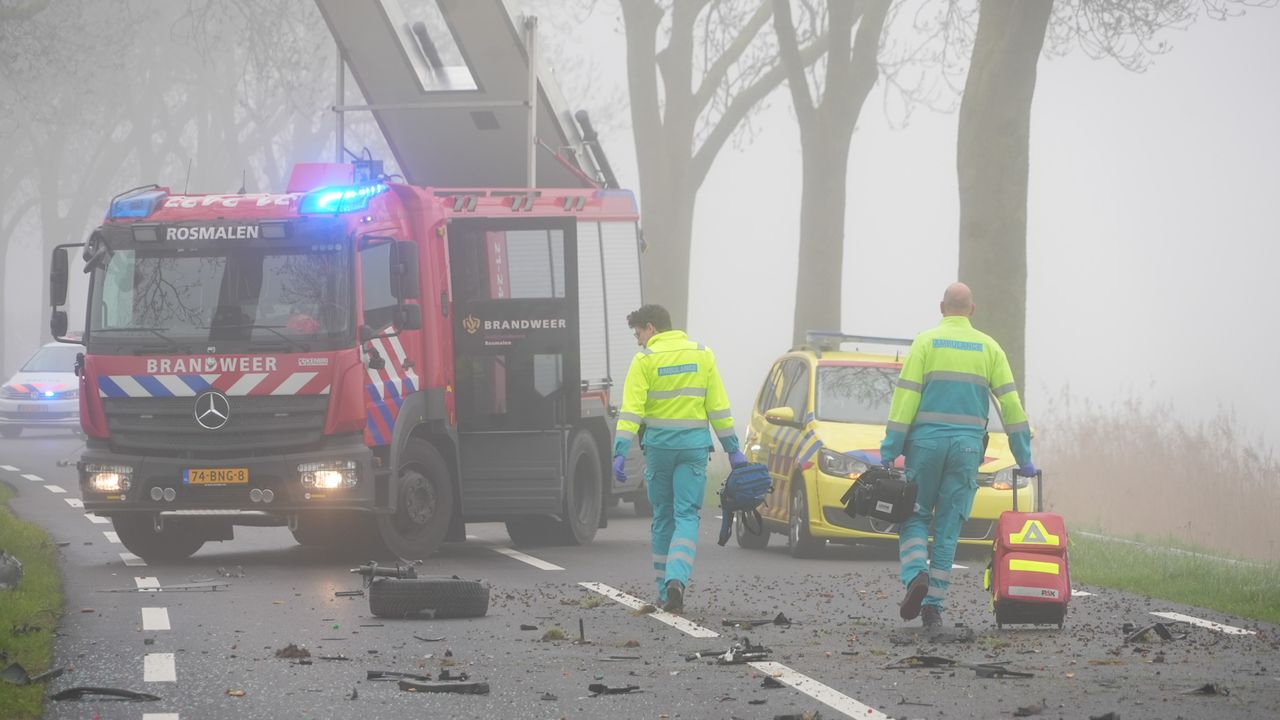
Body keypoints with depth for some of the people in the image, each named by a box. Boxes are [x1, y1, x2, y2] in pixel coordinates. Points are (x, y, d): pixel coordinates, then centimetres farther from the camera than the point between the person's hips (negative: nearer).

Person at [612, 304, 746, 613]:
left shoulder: (645, 359, -4)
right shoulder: (702, 355, 5)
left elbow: (631, 411, -11)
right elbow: (718, 407, 6)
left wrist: (621, 452, -13)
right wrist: (732, 449, 10)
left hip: (658, 445, -1)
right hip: (694, 446, 1)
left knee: (663, 517, 11)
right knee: (686, 516, 0)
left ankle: (665, 592, 14)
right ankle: (677, 579, -22)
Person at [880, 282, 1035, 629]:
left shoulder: (926, 342, 0)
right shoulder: (988, 347, 7)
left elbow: (906, 397, -6)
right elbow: (1010, 403, 5)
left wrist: (889, 450, -5)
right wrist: (1024, 459, 9)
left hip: (926, 443, -2)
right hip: (967, 446, 2)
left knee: (915, 517, 10)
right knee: (948, 528, 6)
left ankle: (916, 575, -16)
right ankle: (933, 604, 3)